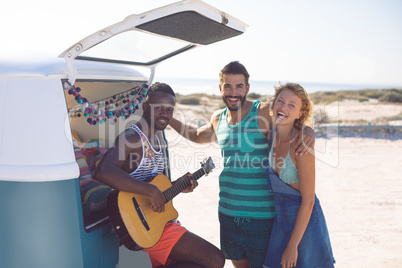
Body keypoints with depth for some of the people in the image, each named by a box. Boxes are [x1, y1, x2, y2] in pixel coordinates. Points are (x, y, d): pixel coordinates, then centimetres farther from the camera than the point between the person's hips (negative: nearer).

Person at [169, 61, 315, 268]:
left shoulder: (264, 112, -11)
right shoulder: (218, 118, 8)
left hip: (261, 216, -5)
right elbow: (198, 136, 29)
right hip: (228, 212, 6)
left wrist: (309, 132, -27)